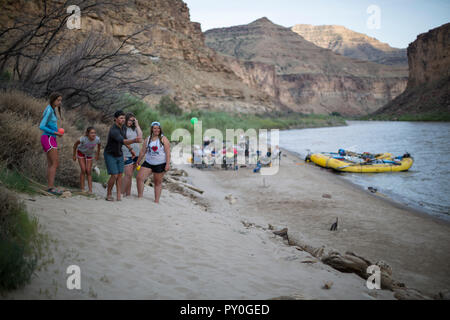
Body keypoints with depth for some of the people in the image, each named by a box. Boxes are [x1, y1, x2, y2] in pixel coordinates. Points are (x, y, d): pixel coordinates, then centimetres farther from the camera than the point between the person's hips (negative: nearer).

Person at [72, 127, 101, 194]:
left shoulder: (97, 139, -29)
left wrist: (98, 154, 8)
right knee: (83, 170, -9)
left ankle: (90, 190, 1)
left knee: (89, 172, -1)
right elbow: (75, 144, -17)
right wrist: (74, 155, -8)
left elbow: (98, 145, -4)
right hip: (81, 152, -2)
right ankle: (82, 188, 2)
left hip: (89, 155, 2)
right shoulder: (84, 139, -36)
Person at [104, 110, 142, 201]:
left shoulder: (123, 127, -5)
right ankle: (109, 194, 10)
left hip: (119, 154, 7)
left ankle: (119, 196, 4)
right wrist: (134, 140, -66)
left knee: (120, 175, 2)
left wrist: (131, 149, 11)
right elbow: (123, 141, -49)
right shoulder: (113, 131, -33)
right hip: (110, 155, -7)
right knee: (114, 176, -12)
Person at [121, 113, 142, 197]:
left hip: (136, 154, 6)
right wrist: (122, 155, -13)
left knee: (130, 174, 9)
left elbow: (140, 137, 1)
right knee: (128, 174, -8)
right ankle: (122, 193, 1)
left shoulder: (134, 128, 14)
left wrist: (137, 125, 2)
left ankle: (128, 193, 14)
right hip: (127, 154, -6)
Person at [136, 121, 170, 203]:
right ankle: (140, 197, 2)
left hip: (160, 164, -4)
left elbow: (168, 152, -10)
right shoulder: (148, 139, 8)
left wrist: (168, 164, -17)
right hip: (148, 163, 4)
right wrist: (138, 162, 15)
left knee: (158, 183, 5)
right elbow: (143, 151, 14)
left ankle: (156, 201, 12)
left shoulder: (163, 139, -5)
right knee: (139, 178, -8)